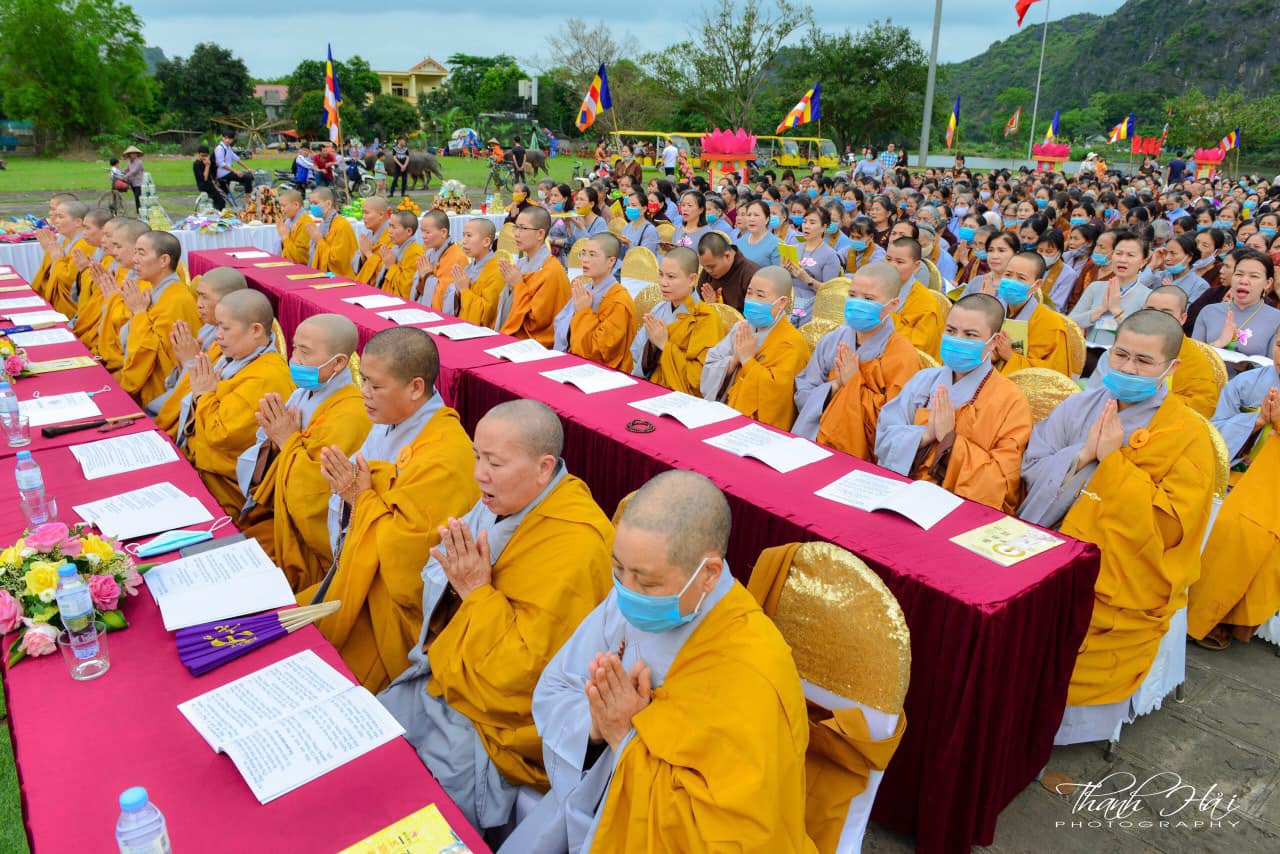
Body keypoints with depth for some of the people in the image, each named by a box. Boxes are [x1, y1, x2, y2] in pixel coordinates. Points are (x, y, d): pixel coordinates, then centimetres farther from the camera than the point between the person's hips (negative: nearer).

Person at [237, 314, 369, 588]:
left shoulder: (348, 416, -23)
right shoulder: (303, 394, 3)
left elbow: (311, 499, -24)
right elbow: (259, 474, 13)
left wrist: (288, 441, -18)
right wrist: (272, 440, -8)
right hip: (275, 516, 8)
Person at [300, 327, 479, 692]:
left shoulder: (443, 457, -25)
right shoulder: (388, 424, 3)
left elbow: (405, 548, -25)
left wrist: (362, 497, -19)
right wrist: (345, 489, -4)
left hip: (395, 610, -9)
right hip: (359, 579, 9)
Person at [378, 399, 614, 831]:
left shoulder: (575, 548, -29)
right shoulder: (503, 503, -2)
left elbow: (521, 673, -26)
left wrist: (476, 591, -26)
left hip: (495, 725, -8)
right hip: (443, 683, 8)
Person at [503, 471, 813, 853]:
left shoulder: (750, 681, -30)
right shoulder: (629, 601, -11)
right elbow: (552, 691, -2)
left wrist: (629, 737, -26)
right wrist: (594, 725, -23)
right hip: (590, 792, 5)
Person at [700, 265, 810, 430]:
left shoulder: (791, 342, -9)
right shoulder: (741, 328, 11)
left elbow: (776, 390, -22)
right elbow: (709, 372, 7)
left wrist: (747, 360, -13)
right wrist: (734, 360, -10)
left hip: (763, 427, -6)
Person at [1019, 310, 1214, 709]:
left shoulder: (1189, 436, -4)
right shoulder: (1079, 405, 8)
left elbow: (1168, 527, -11)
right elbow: (1030, 468, 5)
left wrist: (1112, 460, -14)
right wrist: (1083, 454, -12)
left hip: (1119, 593, -4)